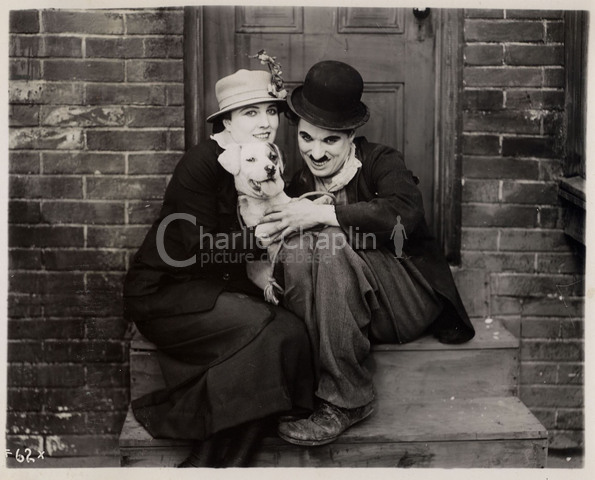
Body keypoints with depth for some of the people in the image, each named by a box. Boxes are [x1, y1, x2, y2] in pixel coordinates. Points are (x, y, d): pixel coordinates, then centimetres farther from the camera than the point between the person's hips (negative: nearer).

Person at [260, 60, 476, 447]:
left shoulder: (380, 161, -5)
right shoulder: (300, 185, 6)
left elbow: (406, 214, -28)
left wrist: (323, 214, -27)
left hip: (410, 296, -3)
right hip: (344, 310, 4)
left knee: (330, 241, -29)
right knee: (297, 245, -24)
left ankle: (346, 399, -25)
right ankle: (309, 387, -23)